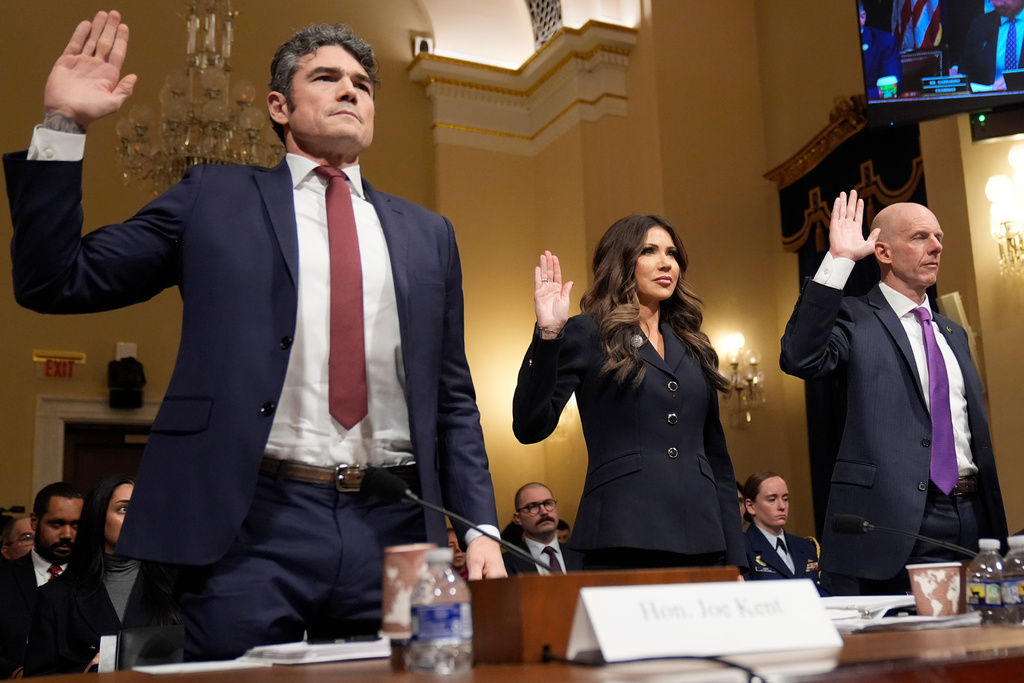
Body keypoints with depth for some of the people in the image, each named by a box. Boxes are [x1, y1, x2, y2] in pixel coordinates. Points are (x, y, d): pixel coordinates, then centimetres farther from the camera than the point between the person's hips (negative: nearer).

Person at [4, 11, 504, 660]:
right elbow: (55, 281, 6)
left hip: (393, 531, 3)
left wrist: (481, 528, 5)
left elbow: (453, 400, 15)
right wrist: (64, 127, -2)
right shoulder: (214, 197, 9)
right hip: (253, 526, -2)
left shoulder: (427, 233, 16)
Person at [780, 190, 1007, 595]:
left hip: (970, 519, 7)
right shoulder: (856, 319, -2)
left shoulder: (954, 334, 20)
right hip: (896, 527, -7)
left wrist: (995, 528, 19)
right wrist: (838, 260, -22)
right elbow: (799, 359, -24)